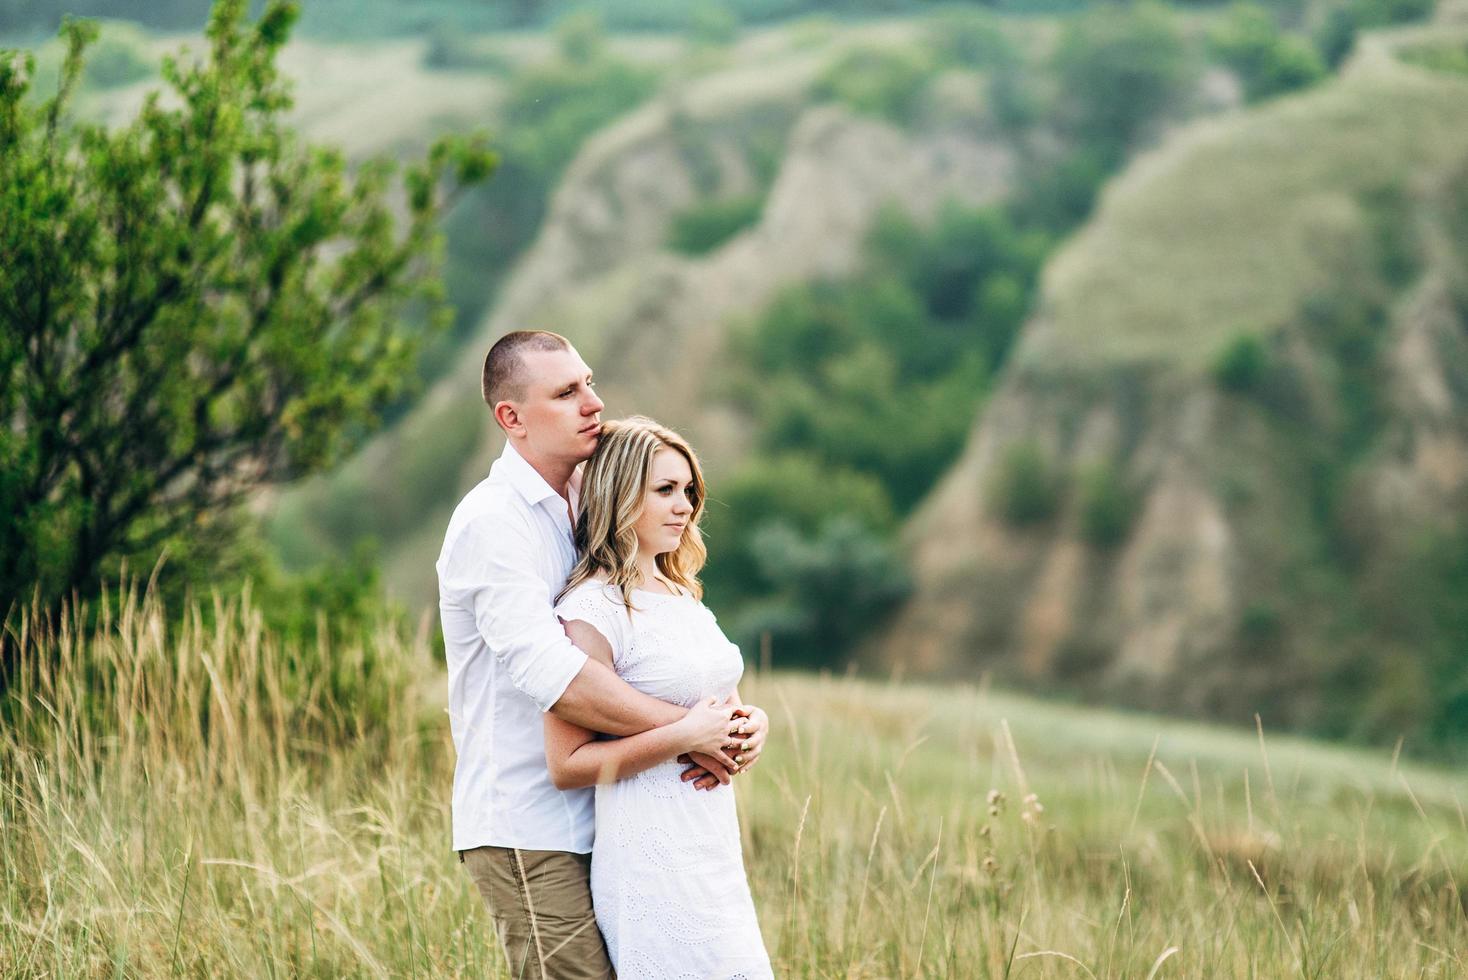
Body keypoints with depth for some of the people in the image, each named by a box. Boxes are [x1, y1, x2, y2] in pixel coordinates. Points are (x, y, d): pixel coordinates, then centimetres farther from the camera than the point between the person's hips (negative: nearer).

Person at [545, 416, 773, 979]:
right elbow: (567, 764, -16)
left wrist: (745, 726, 7)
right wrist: (685, 736, -18)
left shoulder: (683, 596, 16)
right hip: (651, 865, -8)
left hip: (716, 860, 8)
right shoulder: (594, 609, -11)